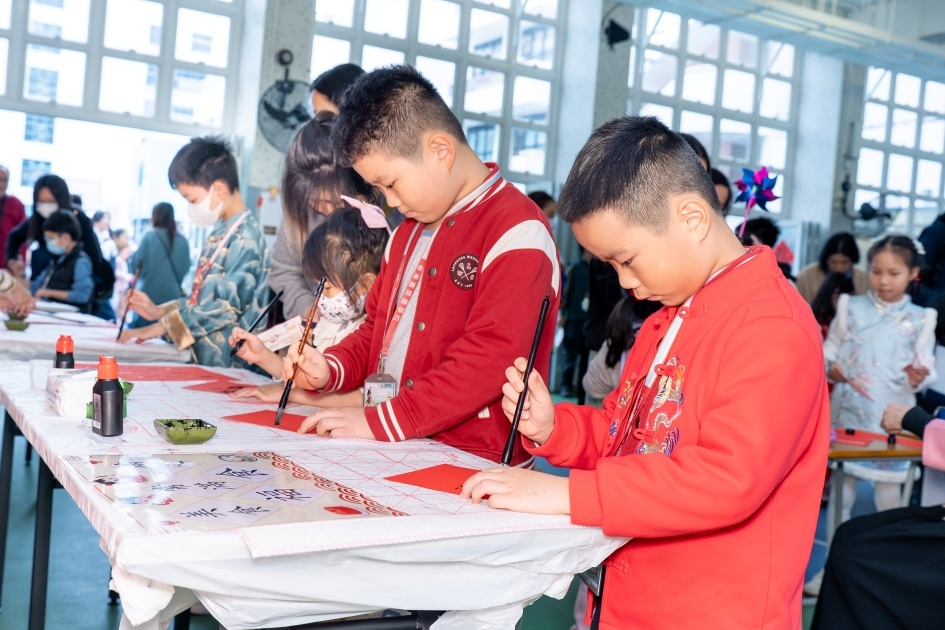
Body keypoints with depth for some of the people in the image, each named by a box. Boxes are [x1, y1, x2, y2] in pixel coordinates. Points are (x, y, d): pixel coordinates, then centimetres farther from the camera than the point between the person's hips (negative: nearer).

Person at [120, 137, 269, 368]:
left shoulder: (245, 238, -14)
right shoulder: (219, 234, 13)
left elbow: (225, 306, -20)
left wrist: (161, 326, -15)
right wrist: (159, 311, 10)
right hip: (200, 357, 8)